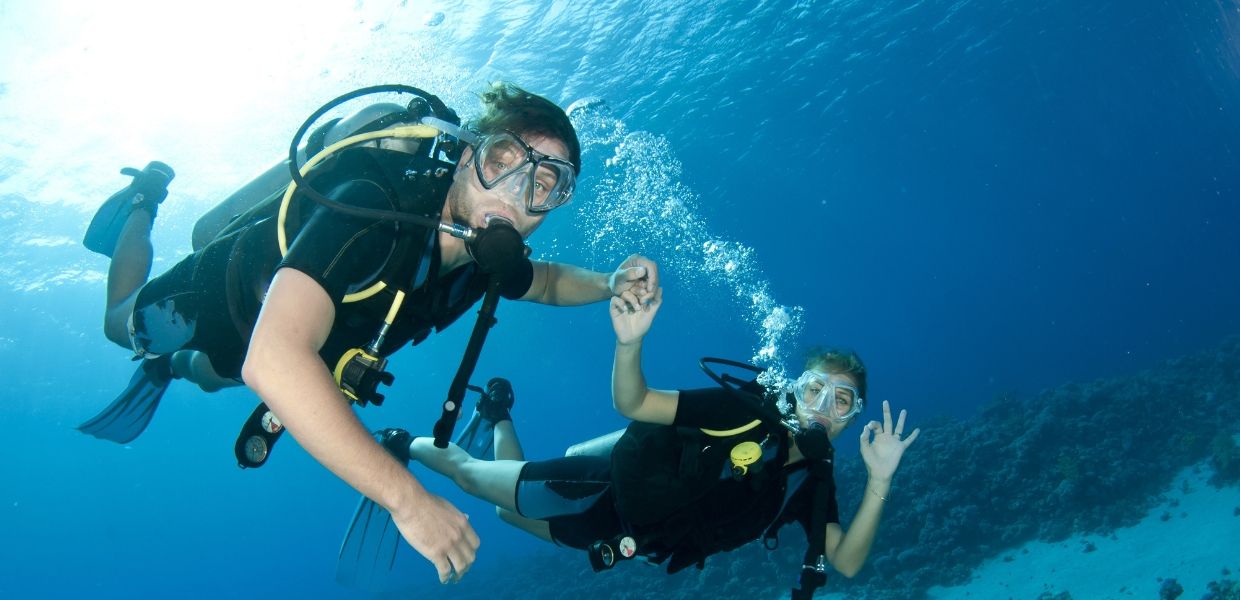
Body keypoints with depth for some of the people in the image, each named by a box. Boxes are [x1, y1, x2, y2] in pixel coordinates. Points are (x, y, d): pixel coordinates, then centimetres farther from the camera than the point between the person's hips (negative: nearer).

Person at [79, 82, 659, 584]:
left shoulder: (486, 254, -26)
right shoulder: (375, 210, -48)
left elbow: (545, 280, 0)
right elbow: (273, 360, -60)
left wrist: (610, 284, -23)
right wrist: (406, 497, -62)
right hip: (215, 294, -5)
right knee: (120, 324, 29)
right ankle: (146, 195, 44)